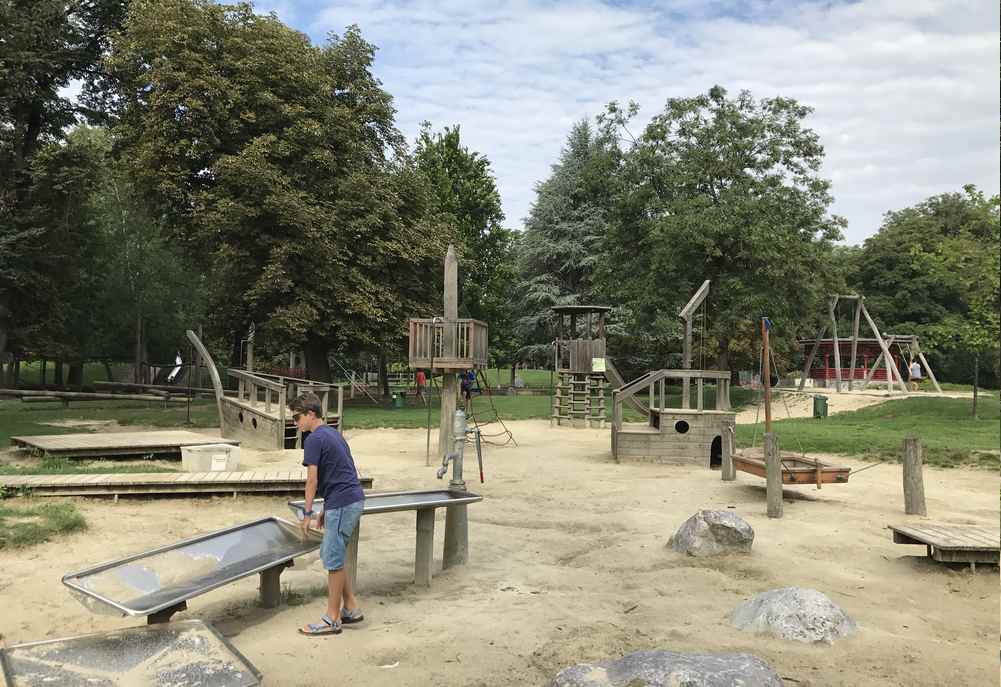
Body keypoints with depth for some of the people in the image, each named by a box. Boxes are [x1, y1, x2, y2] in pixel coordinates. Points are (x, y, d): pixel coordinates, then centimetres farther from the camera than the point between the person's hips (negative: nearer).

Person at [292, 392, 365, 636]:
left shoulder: (314, 439, -12)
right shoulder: (333, 433, 17)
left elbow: (312, 480, -13)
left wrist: (307, 513, -4)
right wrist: (326, 509, 23)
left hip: (342, 505, -9)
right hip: (352, 500, 9)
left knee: (333, 559, 0)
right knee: (331, 555, 17)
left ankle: (332, 619, 9)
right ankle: (351, 608, 22)